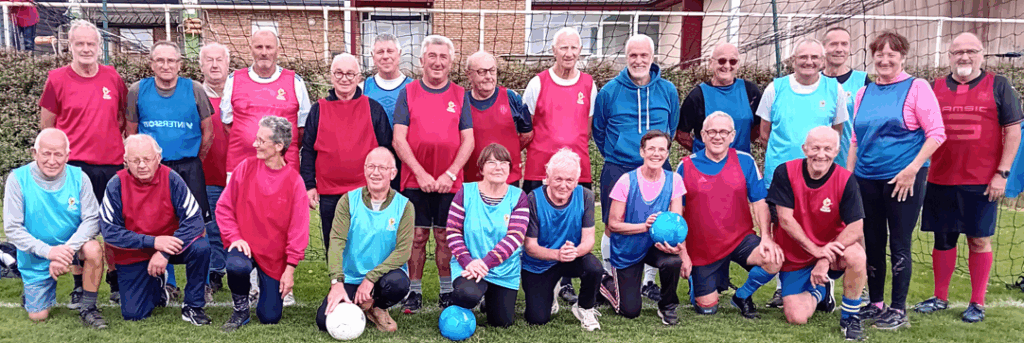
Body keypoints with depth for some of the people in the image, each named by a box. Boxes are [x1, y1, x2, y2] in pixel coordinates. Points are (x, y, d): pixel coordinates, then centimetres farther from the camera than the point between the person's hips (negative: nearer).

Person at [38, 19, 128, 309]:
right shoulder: (57, 79, 1)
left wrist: (125, 147, 11)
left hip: (112, 165, 2)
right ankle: (80, 287, 16)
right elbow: (46, 125, 7)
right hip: (74, 166, -2)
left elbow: (125, 116, 18)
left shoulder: (113, 77, 8)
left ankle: (115, 281, 23)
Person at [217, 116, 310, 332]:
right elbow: (224, 207, 1)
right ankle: (240, 310, -4)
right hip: (245, 245, 0)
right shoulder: (246, 168, -5)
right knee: (237, 266, -36)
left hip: (274, 256, 0)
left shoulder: (294, 181, -9)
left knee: (270, 317, 0)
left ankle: (268, 284, 36)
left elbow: (298, 229, -7)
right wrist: (234, 237, -13)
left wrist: (290, 269, -9)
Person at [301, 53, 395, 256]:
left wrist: (388, 188, 1)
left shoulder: (374, 109, 5)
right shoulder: (318, 110, 8)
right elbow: (308, 151, 9)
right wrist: (309, 185, 2)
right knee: (333, 249, 11)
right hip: (329, 196, 2)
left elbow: (386, 151, 6)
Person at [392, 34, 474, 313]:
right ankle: (414, 292, 15)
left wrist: (450, 174, -9)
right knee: (417, 237, 3)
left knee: (445, 237, 6)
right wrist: (421, 173, -11)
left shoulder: (460, 95, 7)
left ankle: (447, 291, 18)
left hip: (450, 182, 0)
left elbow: (468, 140, 3)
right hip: (415, 180, 0)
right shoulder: (408, 93, 5)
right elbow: (398, 139, -1)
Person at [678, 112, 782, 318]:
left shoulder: (745, 162, -1)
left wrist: (766, 237, -15)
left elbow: (759, 203, 0)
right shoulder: (686, 166, -4)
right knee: (707, 308, 1)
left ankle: (742, 296, 4)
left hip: (740, 239, 1)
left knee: (774, 260, -27)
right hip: (702, 248, -1)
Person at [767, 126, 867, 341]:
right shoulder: (785, 172, -13)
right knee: (796, 318, -11)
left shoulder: (845, 180, -13)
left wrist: (826, 259, -27)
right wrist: (815, 249, -24)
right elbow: (785, 218, -15)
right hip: (794, 258, 1)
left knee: (856, 256, -35)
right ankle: (820, 291, 26)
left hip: (830, 251, 0)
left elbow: (856, 227, -18)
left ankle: (850, 318, -10)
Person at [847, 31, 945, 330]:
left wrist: (912, 169, -16)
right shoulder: (864, 93, 11)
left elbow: (936, 133, -9)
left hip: (903, 179, -5)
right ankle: (876, 303, 24)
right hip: (867, 179, 5)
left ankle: (898, 309, 14)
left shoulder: (917, 87, -4)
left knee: (899, 244, 2)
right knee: (872, 243, 10)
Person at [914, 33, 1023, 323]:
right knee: (943, 240, 10)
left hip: (981, 183, -2)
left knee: (979, 240, 4)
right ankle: (940, 298, 21)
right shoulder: (935, 88, 8)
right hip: (940, 180, 3)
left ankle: (977, 303, 16)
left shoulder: (998, 86, 1)